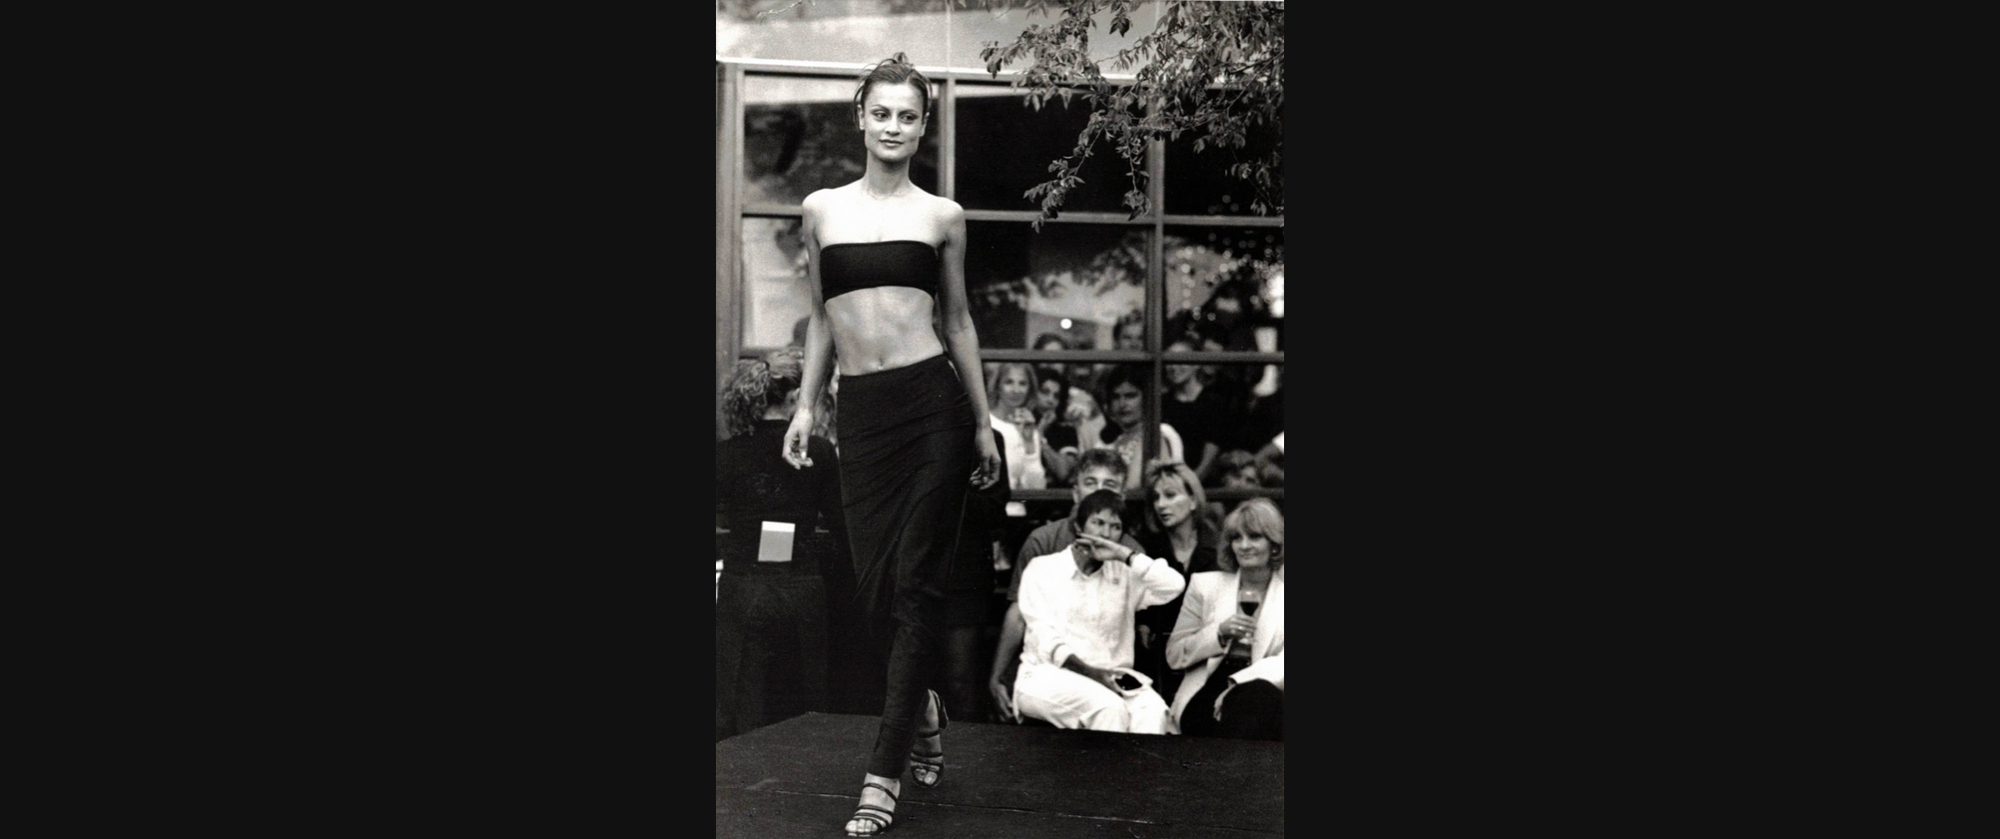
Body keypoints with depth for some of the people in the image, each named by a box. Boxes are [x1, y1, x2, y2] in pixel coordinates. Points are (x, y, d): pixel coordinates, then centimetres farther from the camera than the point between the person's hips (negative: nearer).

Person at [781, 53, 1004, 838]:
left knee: (914, 582, -5)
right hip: (862, 411, 2)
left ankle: (885, 772, -4)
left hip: (934, 402, -2)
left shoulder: (942, 215, 6)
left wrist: (984, 423, 11)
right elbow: (821, 318, 16)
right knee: (872, 584, 2)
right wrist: (805, 406, 9)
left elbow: (958, 320, 11)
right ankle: (923, 706, 30)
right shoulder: (822, 209, 10)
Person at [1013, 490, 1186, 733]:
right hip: (1047, 676, -3)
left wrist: (1124, 555, -4)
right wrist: (1089, 672, -17)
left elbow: (1174, 585, -1)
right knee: (1109, 707, -33)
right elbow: (1044, 639, -4)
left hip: (1109, 677, 3)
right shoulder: (1042, 569, 7)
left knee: (1152, 707, -29)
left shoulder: (1124, 575, 16)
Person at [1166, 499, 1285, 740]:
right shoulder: (1206, 584, 15)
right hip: (1204, 697, 0)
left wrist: (1237, 684, -18)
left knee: (1260, 694, -37)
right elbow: (1174, 656, 13)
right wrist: (1219, 633, -5)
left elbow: (1280, 664, -2)